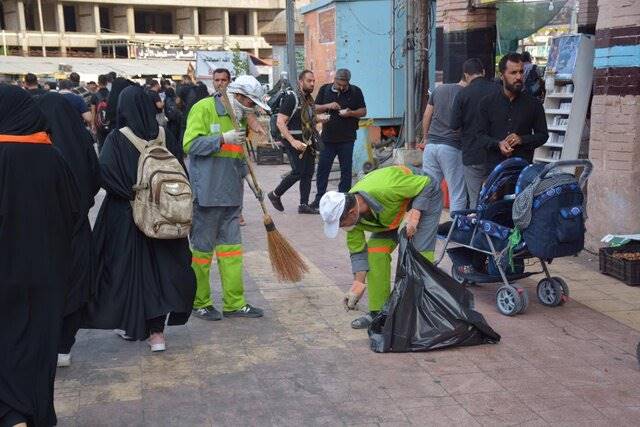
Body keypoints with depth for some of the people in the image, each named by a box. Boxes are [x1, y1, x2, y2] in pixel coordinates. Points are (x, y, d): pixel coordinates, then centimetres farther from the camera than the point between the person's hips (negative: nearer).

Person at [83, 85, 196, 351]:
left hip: (124, 215, -2)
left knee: (127, 268, 13)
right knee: (161, 268, 7)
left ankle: (131, 325, 25)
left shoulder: (117, 138, -9)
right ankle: (157, 331, 3)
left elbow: (104, 171, -20)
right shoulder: (165, 136, -1)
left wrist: (128, 192, -9)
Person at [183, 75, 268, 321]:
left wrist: (242, 180, 18)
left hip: (231, 195, 8)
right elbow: (190, 144, -15)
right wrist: (223, 139, -19)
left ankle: (234, 303, 15)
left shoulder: (239, 117, 17)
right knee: (202, 249, 2)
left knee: (231, 247, 8)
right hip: (206, 193, -7)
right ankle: (200, 303, 15)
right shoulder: (204, 108, -7)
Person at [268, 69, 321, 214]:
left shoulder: (309, 99, 15)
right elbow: (280, 122, -18)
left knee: (308, 172, 5)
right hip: (294, 140, -8)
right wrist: (293, 141, -25)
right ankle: (275, 195, 4)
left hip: (307, 141, 8)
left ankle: (304, 205, 10)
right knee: (299, 171, -14)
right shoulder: (291, 98, -11)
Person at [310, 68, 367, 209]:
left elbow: (363, 111, 5)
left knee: (346, 169, 3)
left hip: (347, 138, -1)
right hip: (328, 137, 1)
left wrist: (351, 113, -14)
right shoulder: (325, 89, 5)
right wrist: (328, 106, -12)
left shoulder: (355, 92, 3)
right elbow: (315, 108, 7)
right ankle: (319, 197, 13)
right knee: (323, 168, 3)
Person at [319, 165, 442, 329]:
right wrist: (358, 283, -16)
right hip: (394, 213, 6)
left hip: (425, 197, -6)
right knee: (376, 250, -6)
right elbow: (358, 251, -9)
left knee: (420, 253, -19)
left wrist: (414, 216, -36)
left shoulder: (383, 190, -43)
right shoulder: (353, 218, -21)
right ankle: (378, 312, 3)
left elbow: (428, 185, -29)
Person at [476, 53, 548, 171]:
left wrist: (522, 140, -7)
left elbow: (543, 135, 13)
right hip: (495, 165, 0)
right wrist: (498, 144, -14)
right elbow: (481, 135, 6)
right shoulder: (487, 103, 9)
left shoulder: (533, 104, 9)